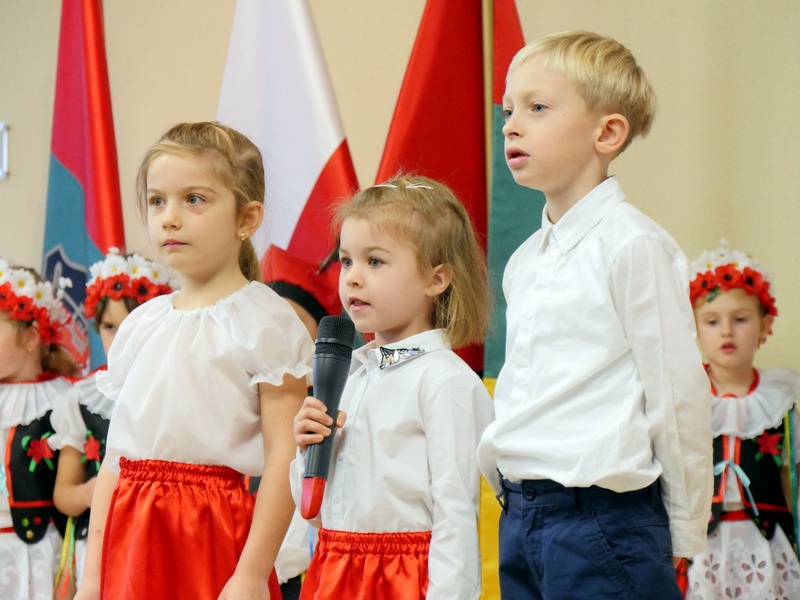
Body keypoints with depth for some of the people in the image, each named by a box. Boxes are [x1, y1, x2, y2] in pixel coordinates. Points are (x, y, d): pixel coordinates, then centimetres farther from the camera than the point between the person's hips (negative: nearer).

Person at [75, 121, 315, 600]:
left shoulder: (263, 321, -6)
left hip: (215, 537, -5)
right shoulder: (141, 324, 13)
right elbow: (116, 455, 14)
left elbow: (283, 457, -12)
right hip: (133, 536, 5)